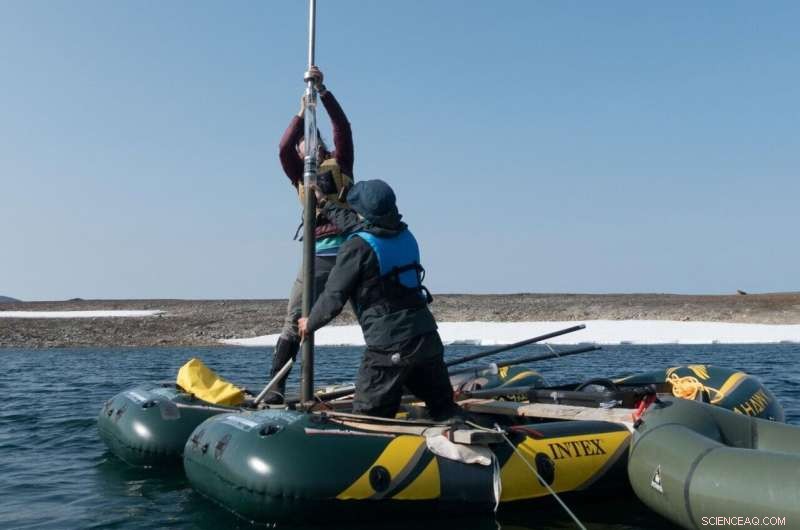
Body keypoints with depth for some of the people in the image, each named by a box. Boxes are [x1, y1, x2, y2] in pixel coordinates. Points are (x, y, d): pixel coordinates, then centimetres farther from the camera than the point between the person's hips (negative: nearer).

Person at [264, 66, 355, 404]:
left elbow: (343, 127, 0)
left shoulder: (340, 163, 14)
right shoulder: (300, 175, 16)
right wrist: (302, 114, -7)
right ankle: (275, 387, -1)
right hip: (318, 255, 1)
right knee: (294, 320, -5)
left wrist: (322, 91, -6)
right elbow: (283, 149, -3)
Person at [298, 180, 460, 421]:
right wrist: (328, 207, 43)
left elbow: (334, 297, -7)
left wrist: (310, 323, 13)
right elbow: (360, 226, 29)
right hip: (428, 338, 7)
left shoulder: (357, 247, -12)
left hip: (390, 347, -7)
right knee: (444, 409, 17)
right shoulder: (405, 235, 11)